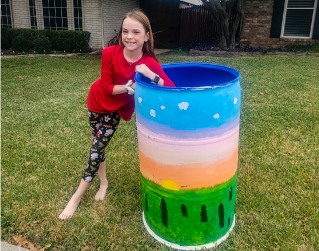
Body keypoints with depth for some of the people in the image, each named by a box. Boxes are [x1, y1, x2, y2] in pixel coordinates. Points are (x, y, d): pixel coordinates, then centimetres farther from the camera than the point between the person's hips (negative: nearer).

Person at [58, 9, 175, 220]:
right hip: (98, 102, 1)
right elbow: (106, 87, -20)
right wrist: (130, 86, -34)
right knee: (99, 146, 10)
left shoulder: (150, 63, -26)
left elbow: (171, 88, -36)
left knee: (97, 148, -2)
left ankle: (77, 197, 13)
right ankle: (103, 182, 35)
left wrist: (150, 74, -50)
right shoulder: (110, 53, -24)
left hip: (118, 108, -1)